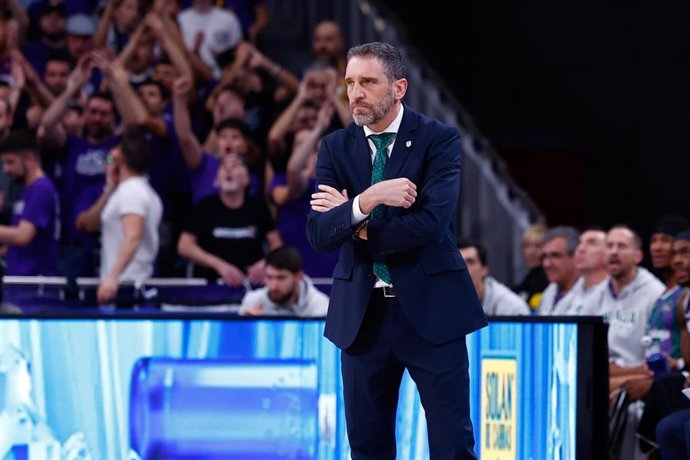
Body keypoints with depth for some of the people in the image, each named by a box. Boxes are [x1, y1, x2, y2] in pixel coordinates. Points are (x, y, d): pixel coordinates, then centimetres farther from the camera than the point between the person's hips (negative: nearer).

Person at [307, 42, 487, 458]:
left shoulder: (439, 140, -5)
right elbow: (319, 234, -6)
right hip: (362, 313, 4)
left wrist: (353, 221, -9)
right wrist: (366, 200, -24)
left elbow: (430, 223, -18)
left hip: (429, 309, -4)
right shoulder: (336, 148, 5)